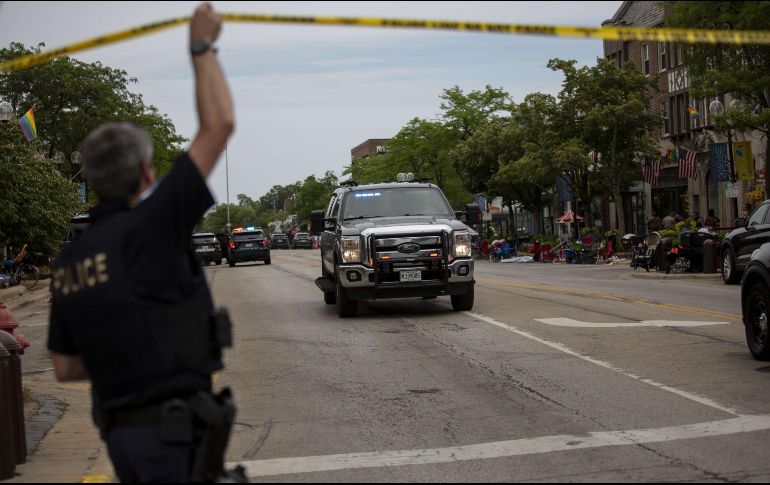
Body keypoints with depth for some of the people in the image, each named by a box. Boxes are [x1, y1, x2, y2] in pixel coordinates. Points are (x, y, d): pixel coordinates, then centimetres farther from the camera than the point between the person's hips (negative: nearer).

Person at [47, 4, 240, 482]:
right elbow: (219, 125, -15)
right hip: (175, 429, -8)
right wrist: (203, 47, -2)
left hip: (124, 431, 8)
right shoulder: (147, 229, -13)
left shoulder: (70, 261, 8)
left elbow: (65, 367, 13)